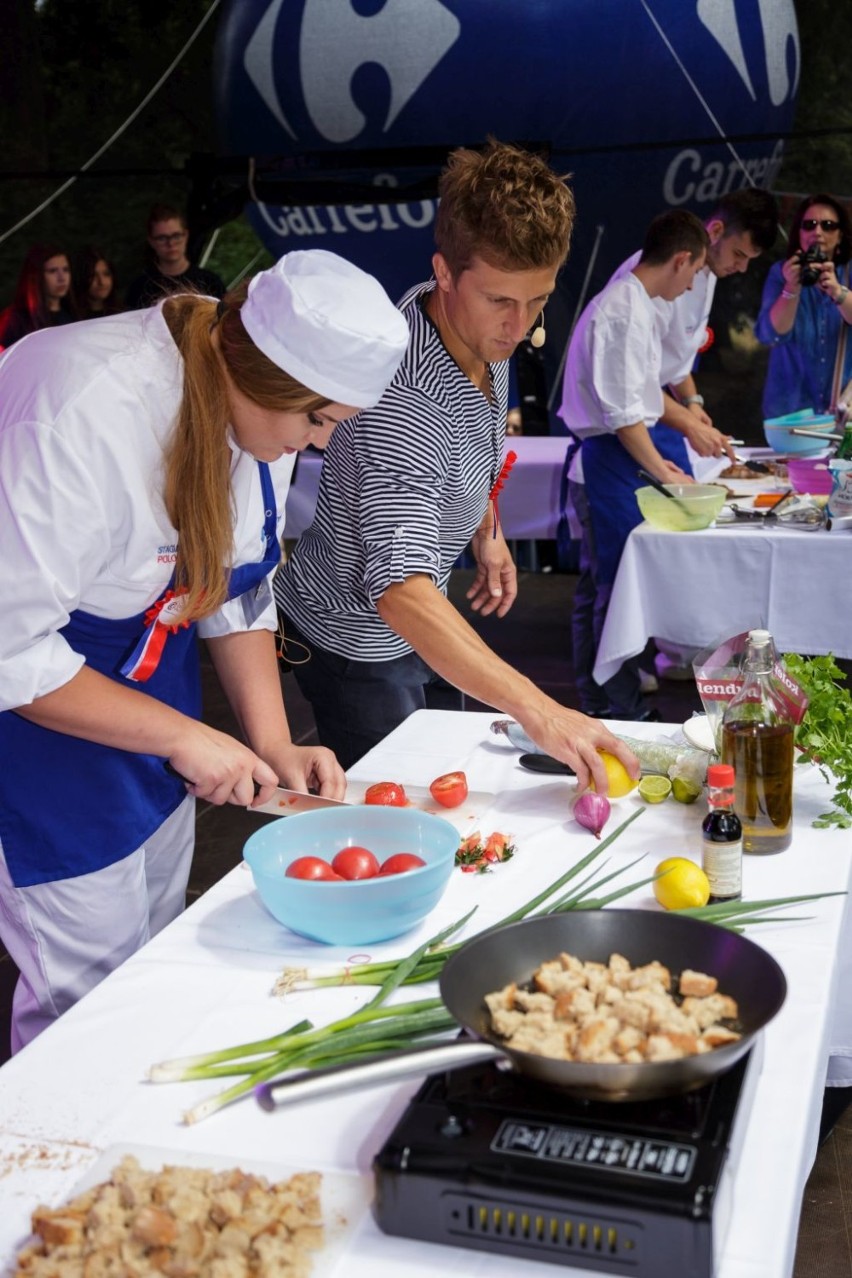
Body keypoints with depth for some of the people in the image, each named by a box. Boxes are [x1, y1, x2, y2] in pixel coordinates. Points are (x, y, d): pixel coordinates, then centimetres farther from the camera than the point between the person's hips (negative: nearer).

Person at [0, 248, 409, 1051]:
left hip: (151, 698, 8)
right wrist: (182, 736, -25)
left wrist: (274, 747, -5)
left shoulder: (260, 407, -6)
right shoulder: (85, 413, -32)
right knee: (92, 995, -2)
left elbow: (236, 592, 4)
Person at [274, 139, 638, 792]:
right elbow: (400, 590, -51)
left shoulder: (484, 328, -11)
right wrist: (538, 711, -57)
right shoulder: (405, 397, -40)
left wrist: (486, 531, 6)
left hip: (424, 625, 8)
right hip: (357, 641, -8)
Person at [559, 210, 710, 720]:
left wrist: (655, 461, 20)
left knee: (598, 585, 15)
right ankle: (624, 711, 4)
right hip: (611, 462, -11)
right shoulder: (627, 311, -17)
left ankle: (596, 701, 25)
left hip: (600, 465, 11)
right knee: (618, 587, -4)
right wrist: (662, 471, -13)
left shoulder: (624, 301, 15)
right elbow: (623, 413, -20)